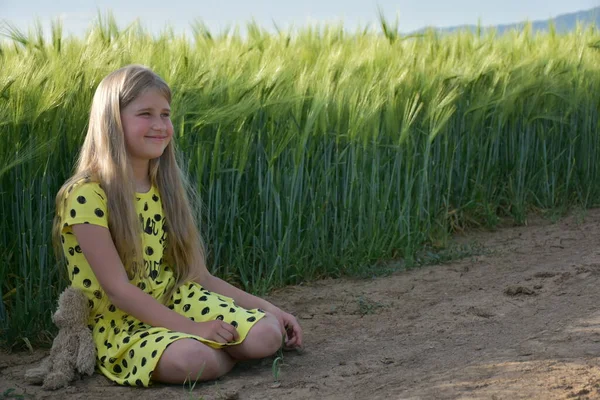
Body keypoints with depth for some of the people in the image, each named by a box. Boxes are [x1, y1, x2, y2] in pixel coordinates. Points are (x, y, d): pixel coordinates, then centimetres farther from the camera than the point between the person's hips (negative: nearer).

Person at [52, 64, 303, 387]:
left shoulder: (164, 190, 8)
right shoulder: (85, 196, -14)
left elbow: (197, 276, 9)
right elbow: (117, 288, -18)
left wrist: (266, 307, 1)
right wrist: (191, 327, -25)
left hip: (174, 302, 6)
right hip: (119, 322, -5)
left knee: (266, 336, -20)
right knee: (193, 359, -36)